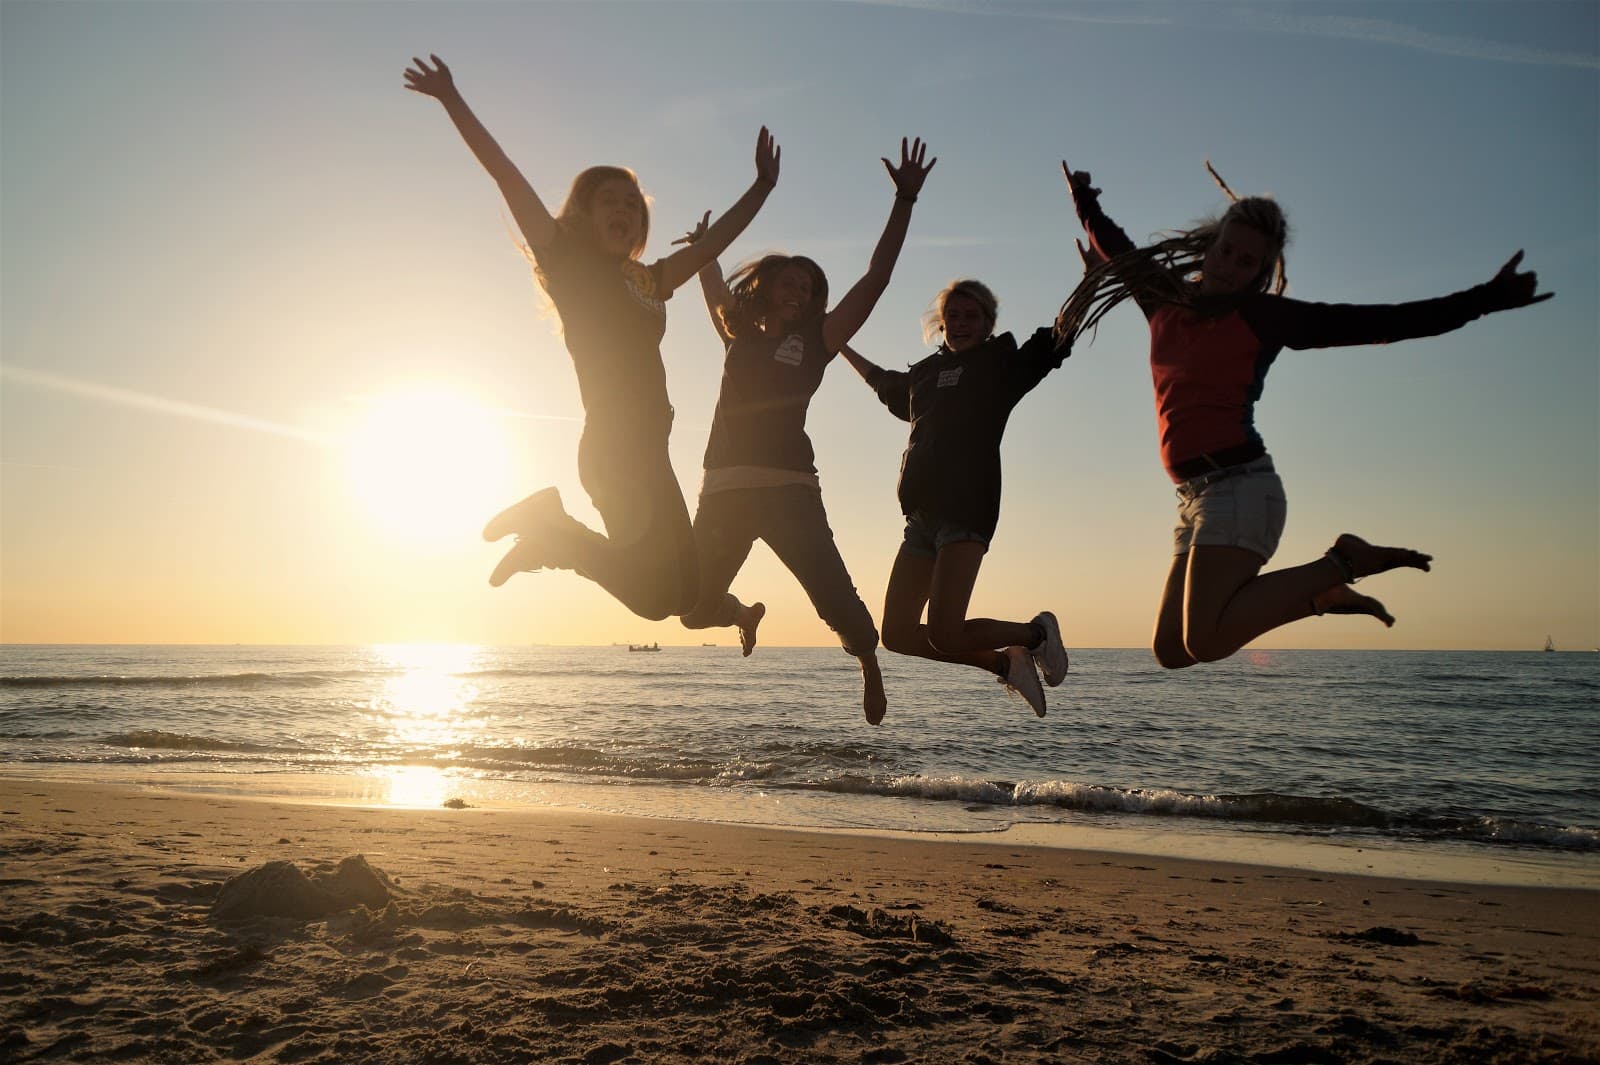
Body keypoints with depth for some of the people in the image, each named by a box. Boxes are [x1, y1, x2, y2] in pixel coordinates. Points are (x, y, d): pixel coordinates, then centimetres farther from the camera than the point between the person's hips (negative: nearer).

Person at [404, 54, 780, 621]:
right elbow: (505, 174, -2)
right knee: (659, 594, -14)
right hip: (614, 447, -8)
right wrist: (453, 101, -4)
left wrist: (763, 185, 35)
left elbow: (713, 241, 31)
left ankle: (552, 532, 19)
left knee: (679, 590, 9)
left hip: (646, 450, 8)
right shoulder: (569, 266, 2)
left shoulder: (649, 281, 19)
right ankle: (549, 526, 4)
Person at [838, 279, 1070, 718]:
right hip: (922, 514, 7)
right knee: (898, 633, 3)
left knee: (945, 635, -18)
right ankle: (1005, 662, 19)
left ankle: (1036, 632, 11)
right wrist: (839, 345, 51)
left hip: (967, 507, -7)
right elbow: (882, 381, 43)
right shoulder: (925, 373, 22)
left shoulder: (1002, 363, 7)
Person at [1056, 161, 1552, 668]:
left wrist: (1484, 299, -7)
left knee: (1204, 643, -22)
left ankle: (1342, 562, -4)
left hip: (1239, 487, -7)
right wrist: (1085, 203, 35)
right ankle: (1318, 594, 15)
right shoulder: (1165, 298, 16)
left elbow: (1381, 321, -3)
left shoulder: (1265, 315, 0)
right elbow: (1115, 251, 36)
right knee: (1170, 649, 5)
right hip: (1196, 497, 7)